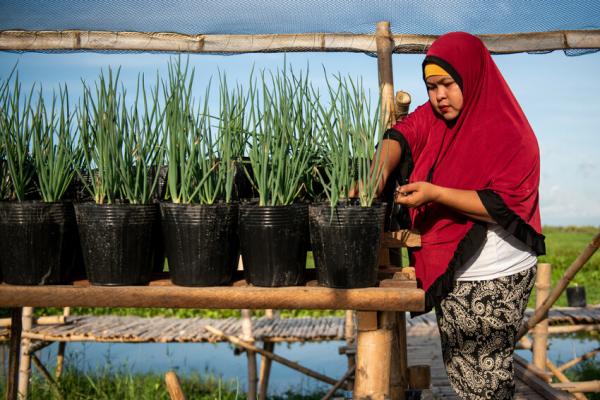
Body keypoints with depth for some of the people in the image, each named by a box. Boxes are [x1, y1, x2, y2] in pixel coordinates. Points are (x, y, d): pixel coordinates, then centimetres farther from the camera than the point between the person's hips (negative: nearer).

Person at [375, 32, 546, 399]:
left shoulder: (510, 133, -13)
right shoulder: (434, 118, 6)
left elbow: (504, 205, -20)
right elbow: (400, 137, -9)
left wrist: (435, 193, -29)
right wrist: (378, 174, -30)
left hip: (497, 281, -6)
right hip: (449, 274, 6)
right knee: (458, 370, 16)